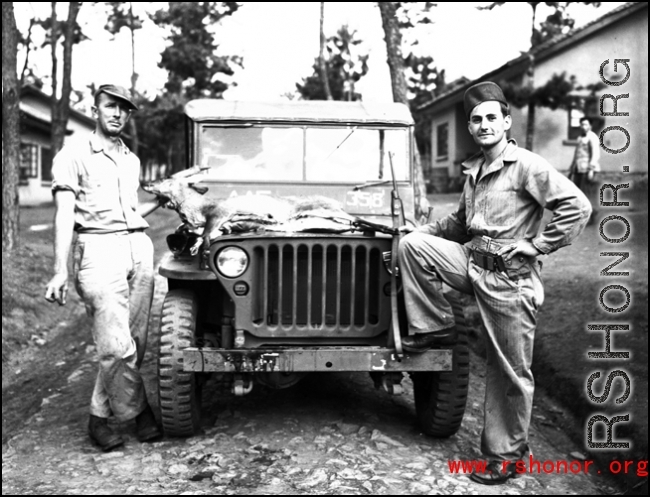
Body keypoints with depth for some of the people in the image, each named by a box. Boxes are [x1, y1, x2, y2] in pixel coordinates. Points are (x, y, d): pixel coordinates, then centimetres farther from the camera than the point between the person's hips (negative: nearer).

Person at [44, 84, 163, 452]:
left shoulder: (132, 160, 22)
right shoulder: (73, 156, 4)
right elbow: (65, 215, -5)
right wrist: (61, 271, -12)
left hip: (140, 246, 6)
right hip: (99, 249, -6)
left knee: (136, 341, 2)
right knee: (117, 346, -11)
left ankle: (101, 415, 17)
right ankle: (139, 411, 10)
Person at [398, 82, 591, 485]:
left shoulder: (527, 166, -12)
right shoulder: (475, 170, 12)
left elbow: (577, 207, -19)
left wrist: (535, 248, -16)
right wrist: (423, 231, 11)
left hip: (510, 277, -7)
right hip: (473, 264, 7)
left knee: (510, 374, 2)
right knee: (413, 244, -8)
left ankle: (506, 456, 19)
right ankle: (436, 328, 4)